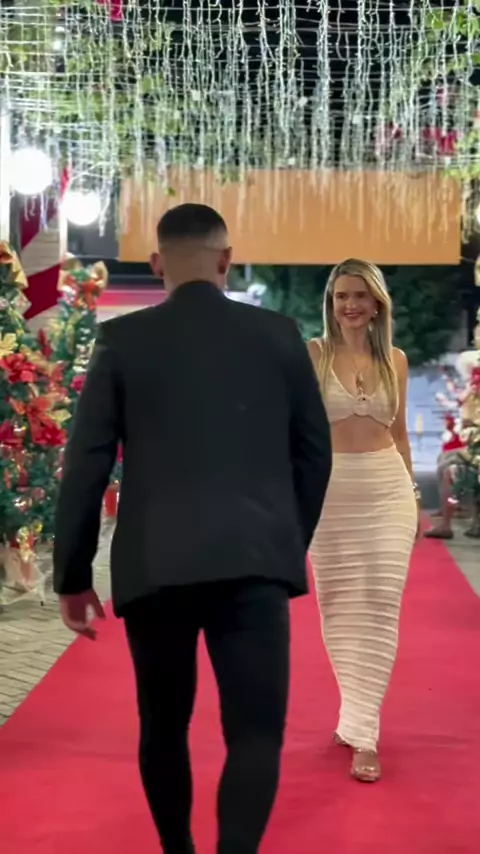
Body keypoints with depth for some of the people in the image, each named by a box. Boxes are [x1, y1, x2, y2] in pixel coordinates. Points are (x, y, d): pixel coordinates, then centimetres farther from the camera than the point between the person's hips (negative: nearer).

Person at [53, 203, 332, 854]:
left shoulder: (123, 338, 3)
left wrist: (73, 574, 8)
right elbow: (314, 452, 10)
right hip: (253, 560, 0)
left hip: (154, 566, 1)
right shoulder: (279, 334, 6)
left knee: (164, 729, 18)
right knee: (255, 732, -1)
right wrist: (291, 544, 23)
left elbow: (86, 463, 1)